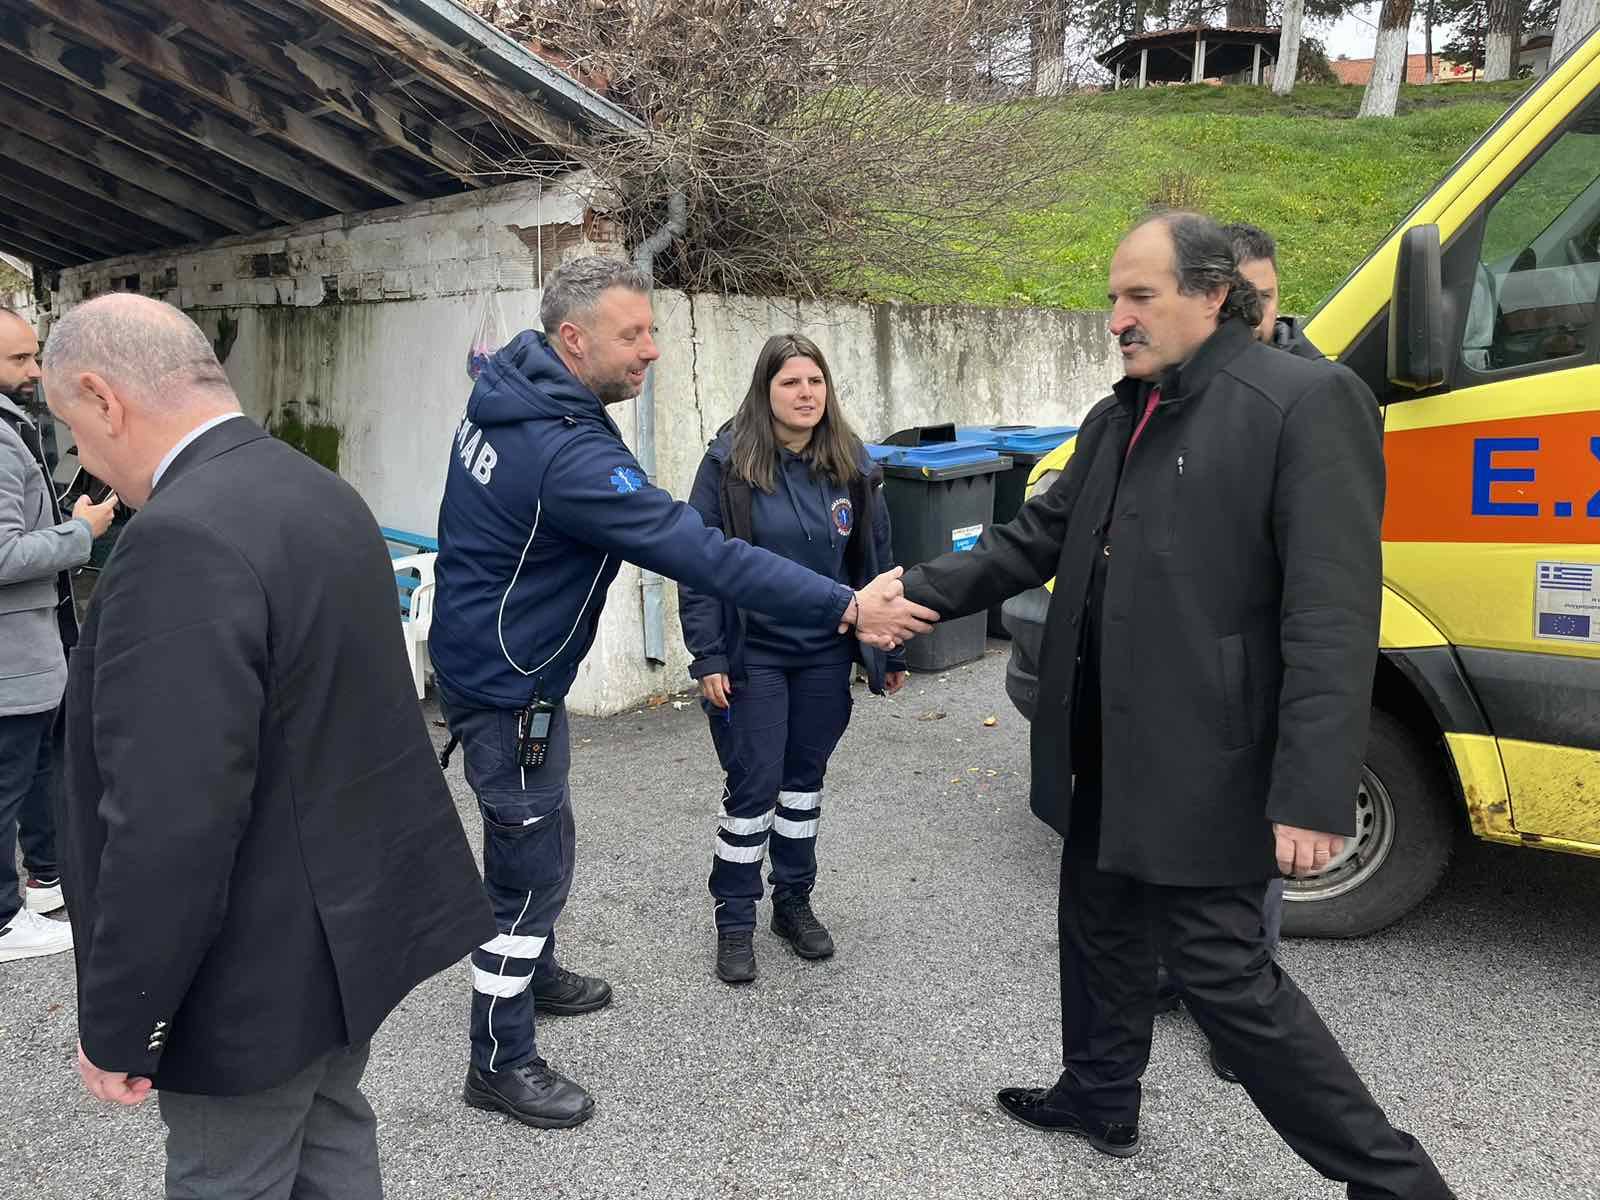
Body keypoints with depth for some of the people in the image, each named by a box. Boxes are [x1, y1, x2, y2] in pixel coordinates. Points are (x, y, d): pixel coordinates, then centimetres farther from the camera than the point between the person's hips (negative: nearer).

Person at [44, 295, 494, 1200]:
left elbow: (170, 820, -28)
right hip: (352, 911, 9)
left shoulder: (184, 538, -26)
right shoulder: (322, 492, 6)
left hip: (263, 967, -8)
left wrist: (118, 1024, -16)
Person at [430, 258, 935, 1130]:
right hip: (507, 686, -10)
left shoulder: (509, 381, -2)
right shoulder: (568, 455, -32)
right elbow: (706, 557, -34)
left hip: (488, 656, 10)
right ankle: (500, 1065, 18)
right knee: (531, 866, 2)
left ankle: (533, 975, 46)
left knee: (540, 833, 25)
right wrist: (848, 609, -31)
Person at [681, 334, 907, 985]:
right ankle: (734, 921, 16)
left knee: (804, 780, 15)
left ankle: (794, 903, 31)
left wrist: (889, 650, 8)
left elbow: (876, 560, 8)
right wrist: (708, 658, -12)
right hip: (753, 655, -4)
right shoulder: (728, 463, -9)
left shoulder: (851, 464, 2)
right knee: (753, 787, 0)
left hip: (826, 656, 4)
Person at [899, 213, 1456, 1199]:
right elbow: (1036, 539, 14)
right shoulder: (1119, 417, 11)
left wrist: (1313, 794, -24)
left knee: (1223, 971, -1)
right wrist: (920, 592, 1)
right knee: (1100, 928, 21)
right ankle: (1101, 1100, 43)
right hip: (1111, 750, 9)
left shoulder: (1307, 403, -15)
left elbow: (1331, 618, -21)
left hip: (1202, 763, -8)